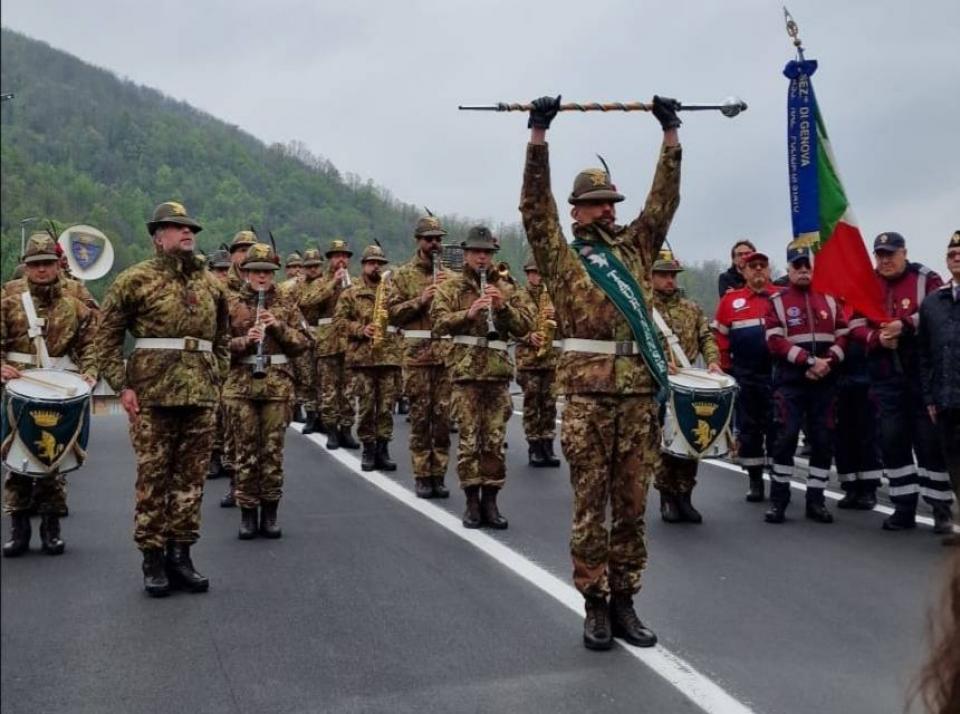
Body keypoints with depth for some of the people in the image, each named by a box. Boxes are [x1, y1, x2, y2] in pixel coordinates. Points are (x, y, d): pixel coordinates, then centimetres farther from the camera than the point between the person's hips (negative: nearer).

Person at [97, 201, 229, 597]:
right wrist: (122, 386, -8)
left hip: (202, 396, 4)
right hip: (153, 395, -4)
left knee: (191, 478, 7)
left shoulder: (211, 283, 13)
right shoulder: (135, 279, 0)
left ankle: (181, 555, 16)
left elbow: (221, 338, 21)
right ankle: (153, 559, 10)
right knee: (153, 478, 1)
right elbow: (107, 336, -1)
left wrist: (217, 381, 12)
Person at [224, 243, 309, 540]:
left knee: (273, 450, 3)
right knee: (246, 450, 2)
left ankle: (270, 514, 12)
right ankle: (248, 514, 11)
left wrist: (278, 327, -10)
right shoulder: (232, 304, 6)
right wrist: (244, 341, -16)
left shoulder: (286, 305, 9)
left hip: (278, 385, 1)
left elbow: (303, 343, 5)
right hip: (241, 385, -1)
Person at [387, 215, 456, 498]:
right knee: (420, 416, 1)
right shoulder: (403, 275, 6)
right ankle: (422, 476, 9)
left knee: (443, 417, 2)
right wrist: (421, 299, -14)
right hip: (417, 352, -2)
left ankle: (438, 474, 10)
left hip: (448, 352, 3)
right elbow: (394, 312, -2)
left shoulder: (450, 276, 14)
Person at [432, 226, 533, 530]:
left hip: (498, 370, 2)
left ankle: (490, 501, 11)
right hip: (466, 370, -2)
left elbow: (526, 326, 5)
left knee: (495, 441, 3)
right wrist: (469, 313, -21)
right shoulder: (451, 287, 7)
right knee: (469, 439, -1)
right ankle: (472, 502, 7)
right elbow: (439, 322, -7)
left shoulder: (506, 289, 13)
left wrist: (503, 306, -10)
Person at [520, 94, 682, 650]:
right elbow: (535, 205, -4)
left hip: (640, 394, 4)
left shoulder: (635, 249, 16)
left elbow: (665, 199, 12)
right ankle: (595, 607, 12)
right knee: (591, 506, 2)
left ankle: (624, 604, 18)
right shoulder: (562, 256, 6)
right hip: (588, 396, -3)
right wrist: (539, 134, -7)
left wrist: (671, 132, 9)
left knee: (632, 506, 8)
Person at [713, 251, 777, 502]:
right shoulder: (730, 300, 6)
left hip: (778, 376, -1)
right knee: (748, 430, 7)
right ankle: (755, 483, 16)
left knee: (776, 428, 4)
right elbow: (719, 337, 7)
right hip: (744, 378, 1)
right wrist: (725, 369, 2)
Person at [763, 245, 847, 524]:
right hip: (789, 382, -3)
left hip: (825, 382, 4)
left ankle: (815, 500, 12)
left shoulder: (828, 300, 12)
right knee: (785, 438, -7)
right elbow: (775, 342, -10)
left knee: (823, 440, 3)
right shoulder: (777, 301, 0)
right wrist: (809, 360, -18)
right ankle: (778, 499, 4)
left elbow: (843, 336, 8)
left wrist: (827, 362, -10)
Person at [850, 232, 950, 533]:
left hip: (923, 373, -4)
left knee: (929, 438, -1)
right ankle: (904, 508, 17)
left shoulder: (926, 278, -3)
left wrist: (905, 325, -25)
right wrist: (877, 338, -15)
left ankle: (942, 509, 11)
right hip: (885, 377, 4)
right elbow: (856, 327, 4)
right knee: (892, 439, 7)